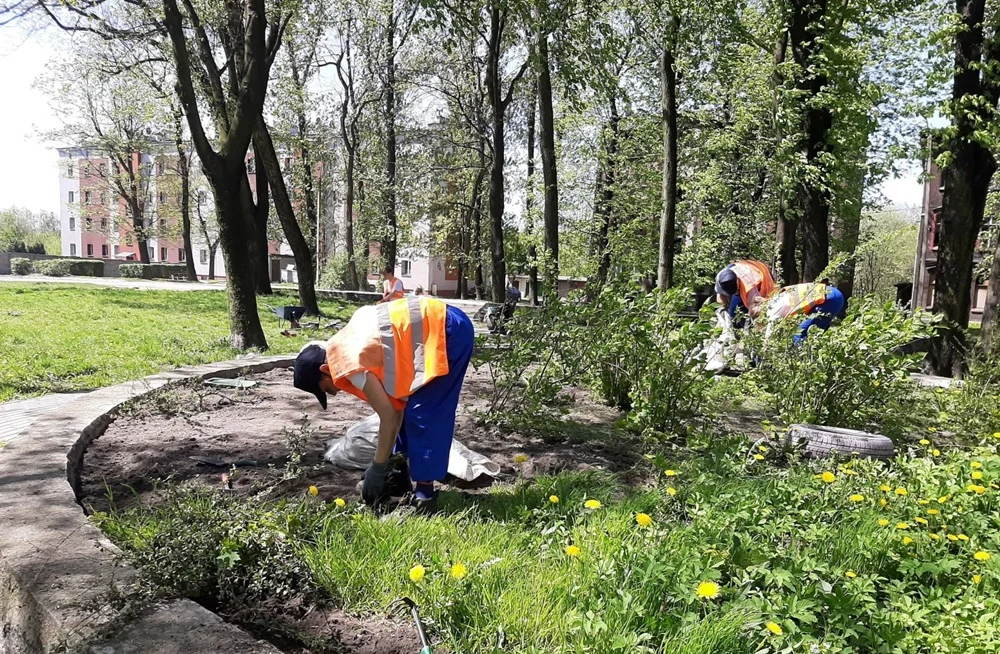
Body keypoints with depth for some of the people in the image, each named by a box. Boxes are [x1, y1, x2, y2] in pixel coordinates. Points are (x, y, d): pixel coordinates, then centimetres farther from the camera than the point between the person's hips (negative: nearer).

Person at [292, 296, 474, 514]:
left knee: (424, 413, -7)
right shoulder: (348, 345, 14)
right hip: (442, 326, 10)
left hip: (448, 331, -10)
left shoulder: (348, 362, -14)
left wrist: (378, 469, -1)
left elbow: (389, 416, -12)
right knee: (407, 406, 15)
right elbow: (395, 402, 15)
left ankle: (425, 492, -1)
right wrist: (393, 461, 16)